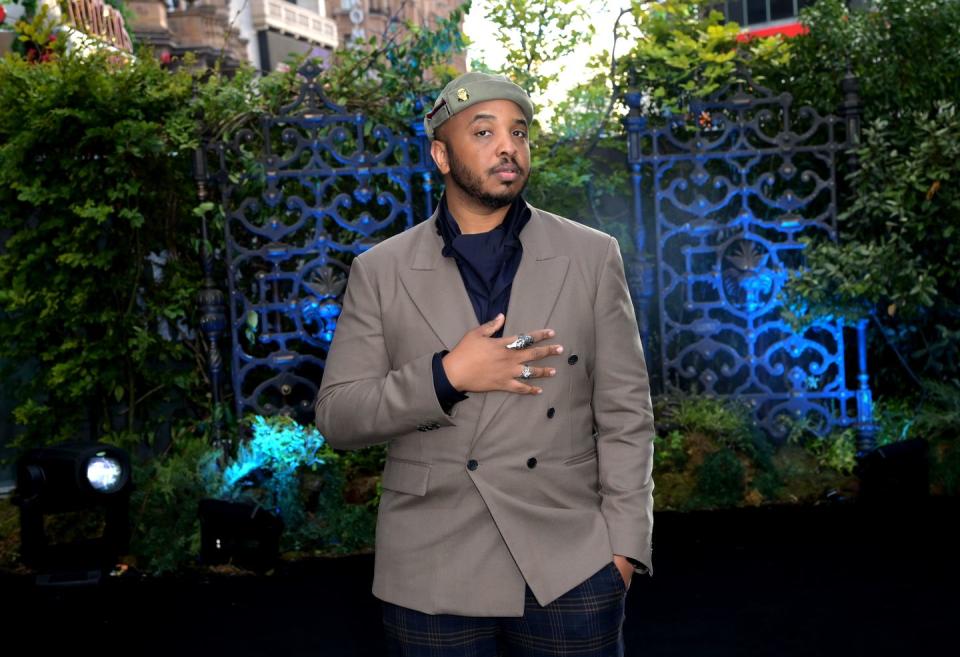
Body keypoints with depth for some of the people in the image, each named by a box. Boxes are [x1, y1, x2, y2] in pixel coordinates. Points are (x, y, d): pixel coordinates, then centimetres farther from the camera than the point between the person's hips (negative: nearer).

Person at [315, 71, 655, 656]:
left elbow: (625, 415, 2)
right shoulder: (381, 271, 2)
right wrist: (445, 376, -14)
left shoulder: (592, 257, 3)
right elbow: (336, 417, 0)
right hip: (432, 577, 0)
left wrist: (623, 545, -5)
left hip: (571, 569, 0)